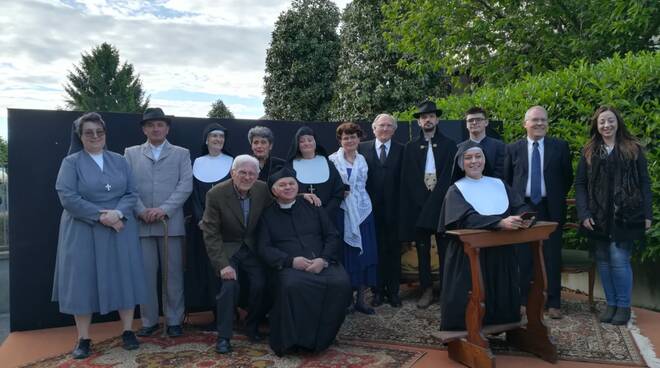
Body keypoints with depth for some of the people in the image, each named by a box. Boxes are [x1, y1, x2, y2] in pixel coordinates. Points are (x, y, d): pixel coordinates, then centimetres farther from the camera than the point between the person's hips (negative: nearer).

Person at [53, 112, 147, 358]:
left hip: (120, 230, 2)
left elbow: (131, 194, 3)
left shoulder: (119, 161, 9)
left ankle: (128, 332, 15)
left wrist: (118, 213, -16)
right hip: (83, 232, -2)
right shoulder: (71, 162, 1)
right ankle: (83, 339, 13)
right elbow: (67, 198, -11)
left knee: (124, 278, 3)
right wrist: (101, 215, -17)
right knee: (83, 281, 2)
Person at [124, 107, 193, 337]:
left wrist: (164, 209, -13)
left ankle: (174, 321, 14)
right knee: (145, 274, 5)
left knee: (173, 273, 4)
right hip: (141, 223, 1)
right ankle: (149, 321, 18)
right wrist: (141, 211, -11)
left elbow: (186, 185, -3)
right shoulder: (131, 153, 12)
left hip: (171, 223, -1)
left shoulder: (181, 154, 9)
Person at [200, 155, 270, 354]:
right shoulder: (216, 194, -18)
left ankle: (252, 327, 16)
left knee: (260, 285, -12)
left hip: (252, 248, 3)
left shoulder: (263, 189, -10)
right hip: (227, 248, -3)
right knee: (229, 286, -22)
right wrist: (222, 264, -23)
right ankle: (224, 336, -2)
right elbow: (211, 234, -16)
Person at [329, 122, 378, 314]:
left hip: (362, 210, 4)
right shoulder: (332, 159, 0)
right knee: (344, 254, -2)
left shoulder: (362, 160, 11)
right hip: (342, 211, -3)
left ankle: (361, 298, 12)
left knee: (365, 254, 2)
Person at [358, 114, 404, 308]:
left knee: (393, 250, 7)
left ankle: (393, 291, 18)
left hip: (394, 208, 0)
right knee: (375, 250, 5)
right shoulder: (362, 148, 6)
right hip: (372, 208, 0)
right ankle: (378, 290, 17)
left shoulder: (401, 150, 6)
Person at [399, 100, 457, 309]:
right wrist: (423, 203, -5)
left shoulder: (449, 145, 6)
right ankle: (426, 290, 16)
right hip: (419, 206, 1)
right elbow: (407, 180, 4)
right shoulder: (411, 147, 8)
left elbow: (450, 176, -2)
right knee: (422, 251, 7)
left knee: (445, 250, 3)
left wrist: (435, 200, -12)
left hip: (443, 204, -1)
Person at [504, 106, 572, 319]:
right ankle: (524, 300, 17)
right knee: (523, 257, 5)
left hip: (551, 209, 0)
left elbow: (568, 177, 11)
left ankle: (553, 303, 15)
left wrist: (558, 197, 7)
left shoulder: (560, 146, 4)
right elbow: (506, 179, 10)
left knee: (552, 257, 4)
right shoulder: (513, 149, 4)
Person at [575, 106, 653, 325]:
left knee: (619, 259, -8)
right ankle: (611, 304, 19)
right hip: (598, 216, 2)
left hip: (625, 215, -2)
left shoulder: (633, 149, 5)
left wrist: (647, 214, -3)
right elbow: (580, 184, 5)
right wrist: (584, 213, -6)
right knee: (603, 260, 6)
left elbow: (644, 183, 3)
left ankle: (623, 306, 9)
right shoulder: (589, 152, 9)